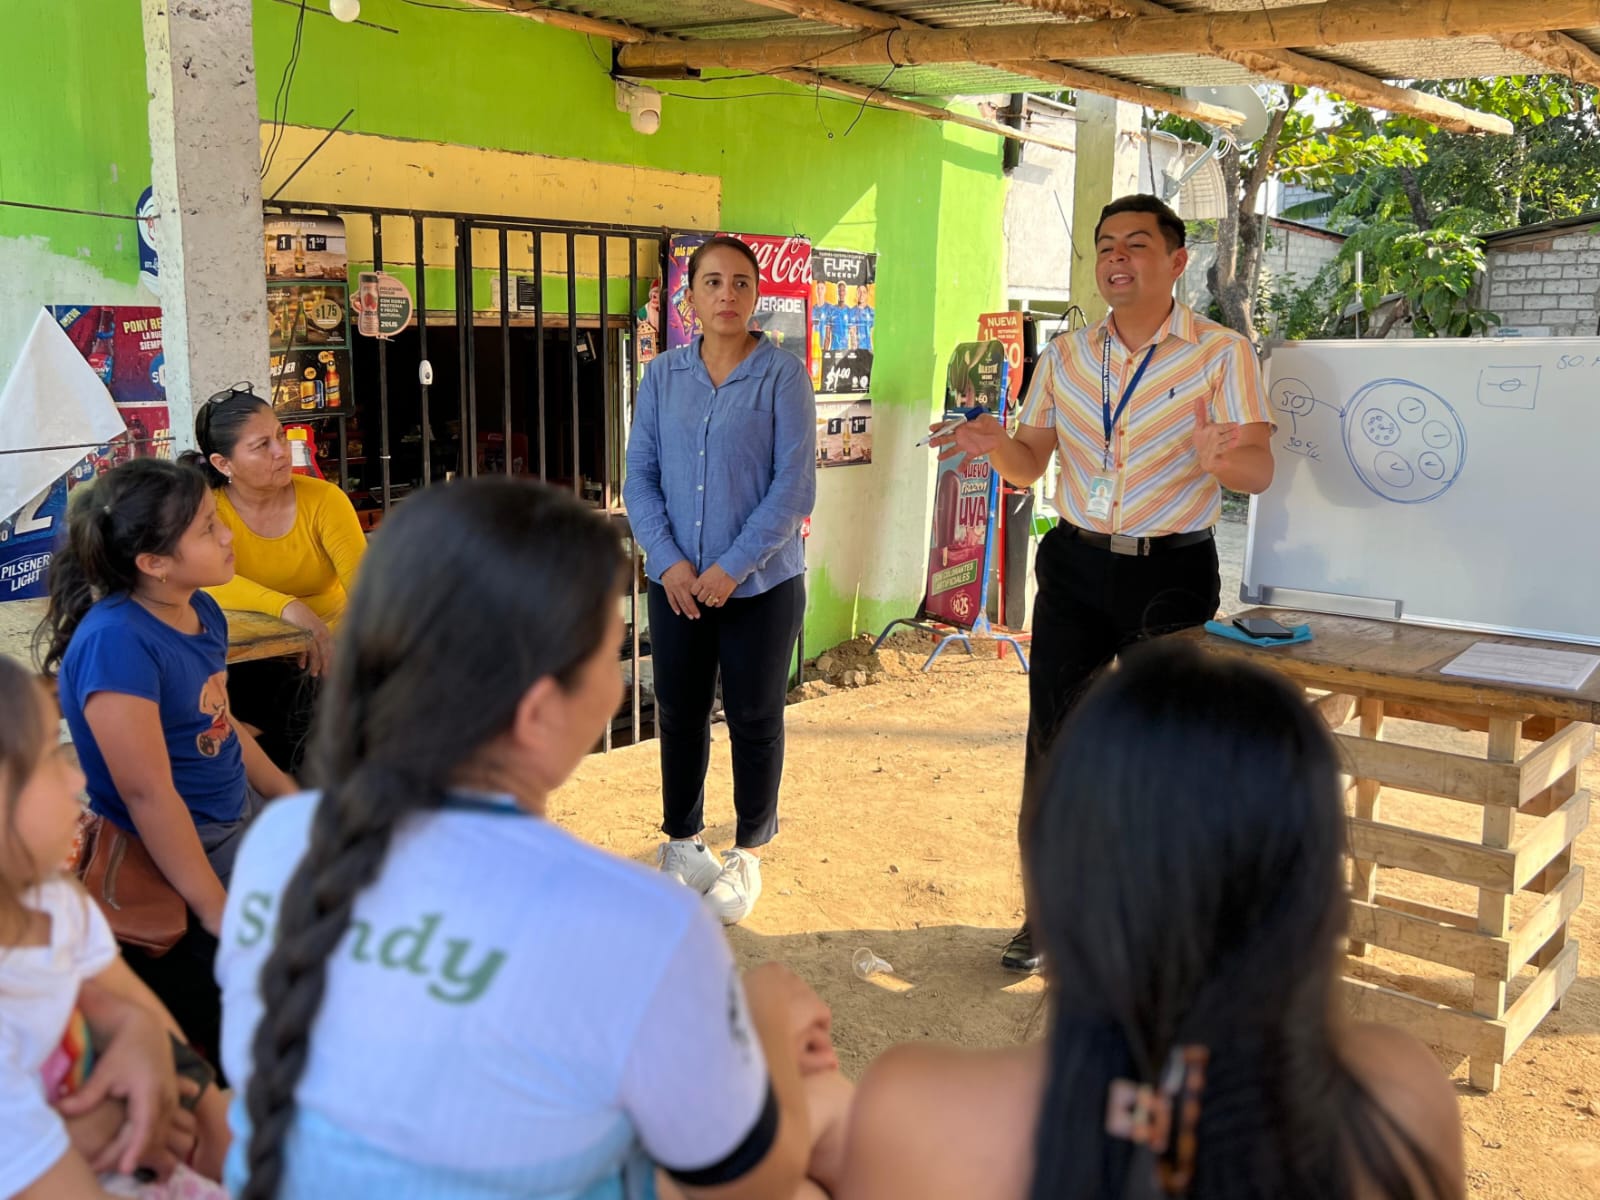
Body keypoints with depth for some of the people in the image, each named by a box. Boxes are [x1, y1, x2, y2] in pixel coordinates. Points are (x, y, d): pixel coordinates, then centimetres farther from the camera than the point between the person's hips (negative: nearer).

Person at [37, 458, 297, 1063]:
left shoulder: (203, 612, -1)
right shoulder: (116, 641, -26)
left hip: (240, 811, 9)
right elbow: (147, 792, -26)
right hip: (172, 849, -9)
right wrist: (217, 911, -22)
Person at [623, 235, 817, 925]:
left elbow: (794, 486, -11)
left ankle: (748, 854, 25)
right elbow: (640, 478, 2)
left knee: (754, 720, 9)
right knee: (679, 714, 13)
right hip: (677, 583, 3)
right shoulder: (662, 377, 3)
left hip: (761, 583, -3)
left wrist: (733, 567, -16)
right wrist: (668, 562, -12)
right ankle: (682, 841, 32)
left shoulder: (782, 376, -6)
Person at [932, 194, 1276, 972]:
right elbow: (1031, 465, 7)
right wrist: (997, 445, -17)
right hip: (1076, 565, 4)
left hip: (1172, 573, -3)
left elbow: (1259, 471, -14)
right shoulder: (1065, 357, 8)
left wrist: (1220, 458, -38)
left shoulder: (1221, 353, -5)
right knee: (1051, 738, 7)